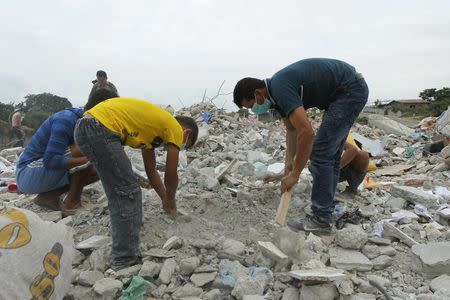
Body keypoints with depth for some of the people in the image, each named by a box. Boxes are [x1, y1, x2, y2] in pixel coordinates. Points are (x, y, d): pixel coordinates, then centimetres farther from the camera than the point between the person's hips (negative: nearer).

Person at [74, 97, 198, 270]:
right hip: (101, 130, -10)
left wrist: (166, 200, 38)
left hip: (84, 127, 10)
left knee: (120, 194, 19)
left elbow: (151, 172, 33)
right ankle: (125, 260, 4)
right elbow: (171, 176, 8)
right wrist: (170, 201, 27)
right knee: (129, 193, -3)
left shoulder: (153, 125, 28)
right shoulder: (175, 129, 3)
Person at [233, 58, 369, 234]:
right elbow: (292, 128, 15)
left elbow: (306, 132, -30)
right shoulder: (276, 91, 6)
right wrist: (289, 165, 7)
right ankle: (324, 214, 21)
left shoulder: (280, 88, -24)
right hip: (353, 89, 10)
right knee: (330, 154, 12)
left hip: (350, 90, -10)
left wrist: (295, 174, -22)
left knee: (321, 153, -8)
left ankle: (320, 221, 0)